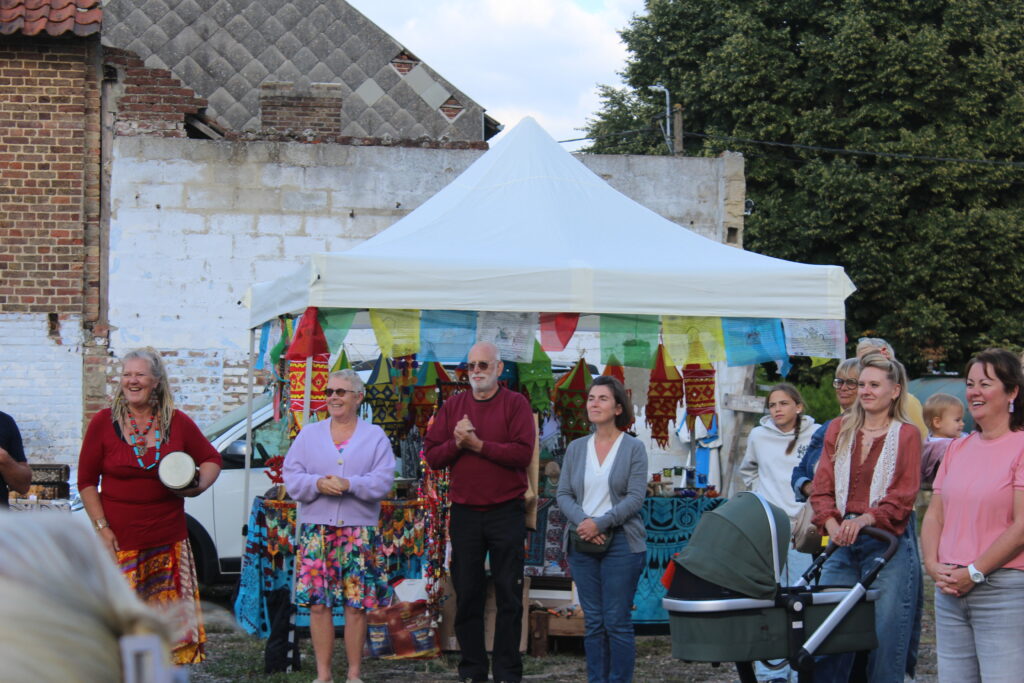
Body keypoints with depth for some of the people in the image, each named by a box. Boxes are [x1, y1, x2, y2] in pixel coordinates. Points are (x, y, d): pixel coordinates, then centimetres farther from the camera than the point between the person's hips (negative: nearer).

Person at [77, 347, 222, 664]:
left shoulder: (178, 423, 5)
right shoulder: (103, 422, 1)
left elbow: (211, 459, 17)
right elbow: (86, 481, 4)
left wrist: (198, 486, -5)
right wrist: (102, 528, -6)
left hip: (169, 542, 2)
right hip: (120, 541, -2)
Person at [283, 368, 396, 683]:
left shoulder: (375, 436, 7)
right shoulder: (309, 434, 13)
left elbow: (383, 480, -4)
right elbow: (291, 477, 5)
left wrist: (349, 484, -18)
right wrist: (318, 483, -15)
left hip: (359, 530, -1)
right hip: (316, 529, 1)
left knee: (356, 606, -2)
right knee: (318, 604, -2)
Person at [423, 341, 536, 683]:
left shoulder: (515, 404, -1)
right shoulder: (453, 405, 10)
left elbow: (523, 453, -14)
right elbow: (431, 455, 5)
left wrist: (477, 443, -15)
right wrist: (457, 443, -13)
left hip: (506, 511, -3)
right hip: (465, 513, 3)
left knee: (509, 596, 1)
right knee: (467, 595, 6)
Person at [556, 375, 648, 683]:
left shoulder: (633, 448, -1)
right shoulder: (576, 448, 10)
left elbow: (635, 498, -7)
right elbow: (563, 494, 7)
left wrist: (600, 523, -16)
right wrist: (583, 522, -12)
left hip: (621, 542, -4)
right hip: (583, 543, 4)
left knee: (617, 621, -4)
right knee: (593, 622, 6)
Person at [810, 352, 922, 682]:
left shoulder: (906, 435, 3)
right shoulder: (839, 430, 14)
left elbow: (904, 497, -5)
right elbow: (822, 487, 8)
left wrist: (864, 519, -21)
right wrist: (832, 524, -11)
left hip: (888, 541, -4)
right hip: (842, 543, 4)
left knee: (886, 636, -4)